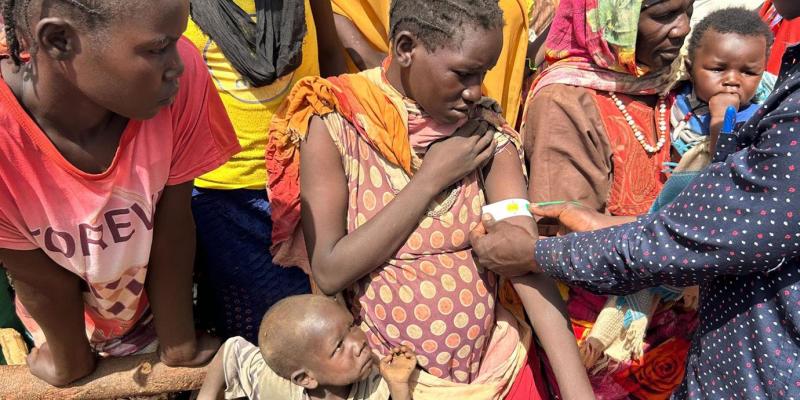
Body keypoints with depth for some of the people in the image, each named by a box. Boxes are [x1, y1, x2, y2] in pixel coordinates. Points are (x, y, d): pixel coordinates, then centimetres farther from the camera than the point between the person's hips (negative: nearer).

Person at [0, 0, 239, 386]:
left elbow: (172, 229, -21)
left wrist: (179, 343, -9)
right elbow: (43, 283, -20)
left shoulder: (181, 76, -32)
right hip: (61, 323, -1)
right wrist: (70, 361, -4)